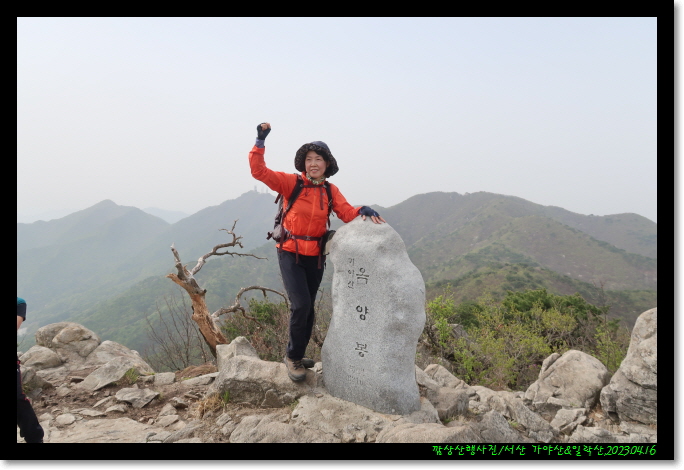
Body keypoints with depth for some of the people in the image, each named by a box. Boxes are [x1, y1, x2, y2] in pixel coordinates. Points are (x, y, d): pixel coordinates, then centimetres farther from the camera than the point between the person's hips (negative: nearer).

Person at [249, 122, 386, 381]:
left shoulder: (330, 191, 2)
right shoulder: (291, 182, -8)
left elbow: (347, 213, -10)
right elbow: (259, 171, -16)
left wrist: (363, 211, -29)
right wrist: (260, 141, -23)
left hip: (316, 255, 4)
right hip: (291, 253, -4)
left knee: (308, 307, 13)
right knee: (301, 304, -16)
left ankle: (296, 357, 33)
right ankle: (293, 356, 8)